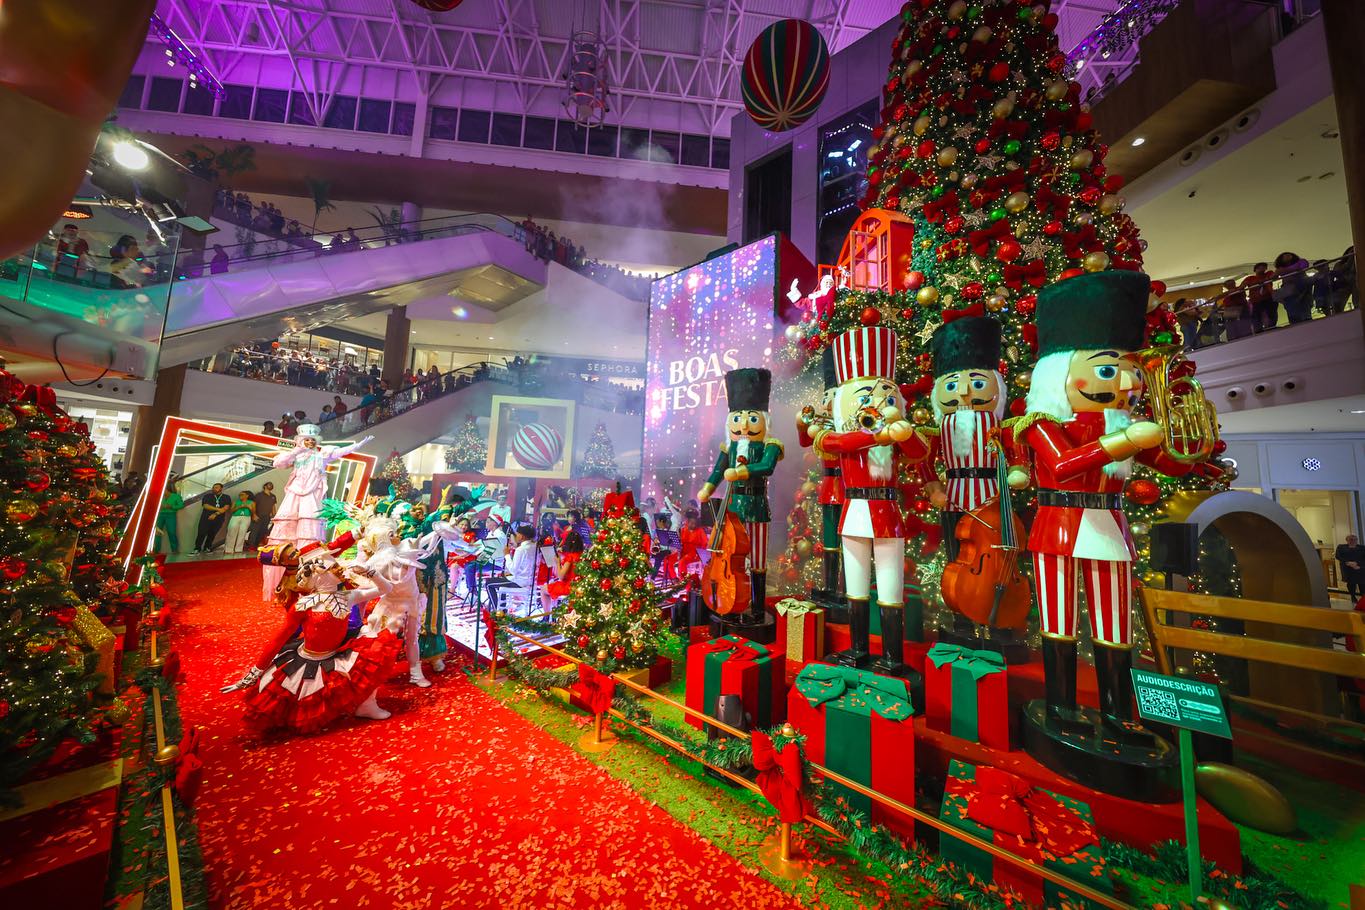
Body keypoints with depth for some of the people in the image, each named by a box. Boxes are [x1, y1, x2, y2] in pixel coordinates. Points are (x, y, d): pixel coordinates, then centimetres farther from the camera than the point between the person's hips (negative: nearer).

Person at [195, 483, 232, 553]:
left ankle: (207, 548, 15)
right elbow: (206, 506, -4)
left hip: (218, 519, 0)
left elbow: (225, 508, -4)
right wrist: (218, 509, -14)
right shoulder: (207, 496, 9)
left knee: (212, 534, 4)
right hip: (206, 518, 0)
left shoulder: (227, 497, 7)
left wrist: (215, 514, -16)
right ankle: (197, 549, -4)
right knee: (201, 533, -7)